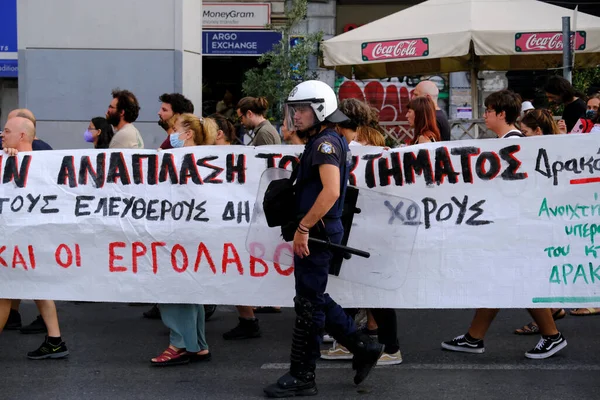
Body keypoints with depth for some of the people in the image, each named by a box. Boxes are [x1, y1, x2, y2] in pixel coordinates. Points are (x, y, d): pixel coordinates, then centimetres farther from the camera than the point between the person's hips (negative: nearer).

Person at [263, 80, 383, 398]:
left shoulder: (325, 143, -14)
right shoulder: (321, 142, 17)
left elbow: (331, 191, -26)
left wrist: (303, 227, -24)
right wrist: (303, 227, 17)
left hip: (317, 231, -10)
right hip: (314, 232, 10)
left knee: (309, 303, -3)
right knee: (314, 299, 16)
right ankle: (363, 348, 22)